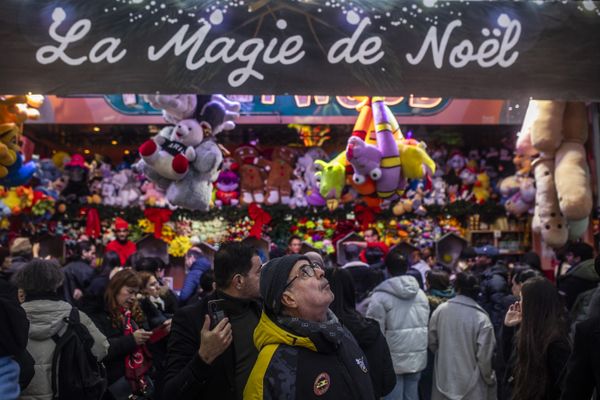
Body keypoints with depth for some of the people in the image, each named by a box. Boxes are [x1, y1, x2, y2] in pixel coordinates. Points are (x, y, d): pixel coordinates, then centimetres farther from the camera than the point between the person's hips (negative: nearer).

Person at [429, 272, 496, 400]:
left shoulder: (440, 310, -8)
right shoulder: (481, 318, -16)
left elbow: (432, 343, 2)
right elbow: (484, 357, -14)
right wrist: (490, 379, 4)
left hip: (444, 378, 3)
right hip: (471, 384, -3)